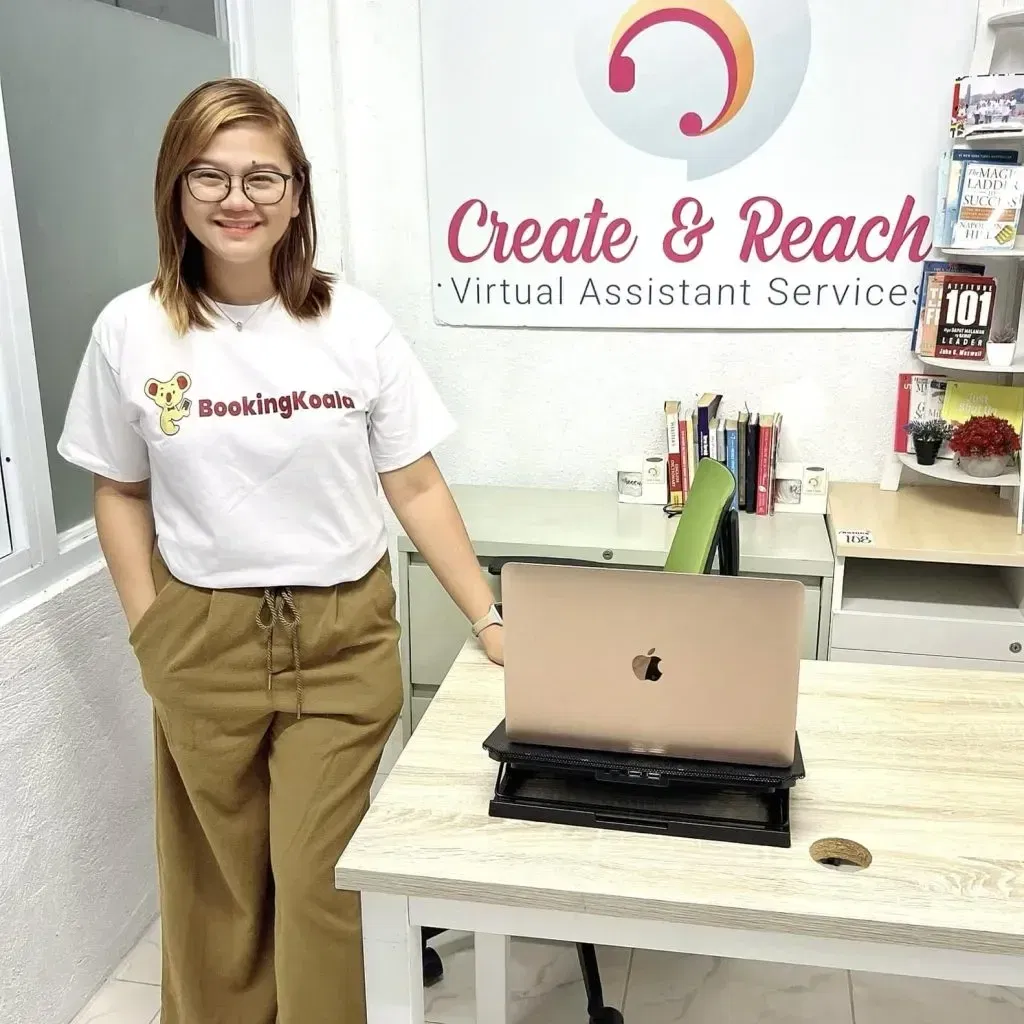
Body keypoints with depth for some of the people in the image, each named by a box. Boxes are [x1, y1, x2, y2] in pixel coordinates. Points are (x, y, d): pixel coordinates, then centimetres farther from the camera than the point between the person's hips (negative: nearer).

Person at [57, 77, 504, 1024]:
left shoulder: (356, 325, -6)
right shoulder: (131, 331, -3)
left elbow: (416, 487, -2)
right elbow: (120, 495, 6)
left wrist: (489, 618, -5)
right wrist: (151, 632, -1)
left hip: (344, 638, -1)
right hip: (204, 641, 1)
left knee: (322, 882, 4)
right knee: (219, 880, 16)